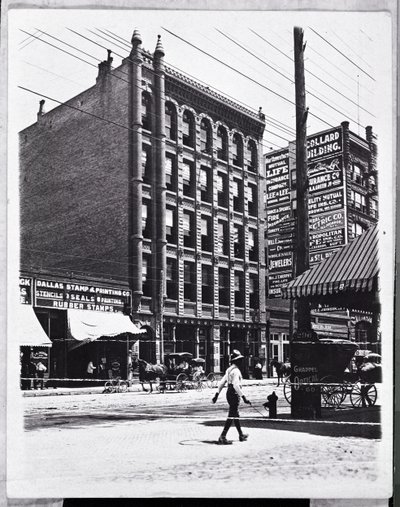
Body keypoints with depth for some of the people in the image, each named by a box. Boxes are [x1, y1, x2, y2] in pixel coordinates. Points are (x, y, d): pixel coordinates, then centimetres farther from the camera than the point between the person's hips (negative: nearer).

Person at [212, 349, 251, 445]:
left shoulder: (229, 370, 12)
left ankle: (241, 435, 32)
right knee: (231, 416, -8)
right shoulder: (236, 371, -17)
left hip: (229, 393, 10)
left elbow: (222, 382, 15)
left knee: (236, 415, 19)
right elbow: (236, 385, -27)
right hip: (234, 394, -10)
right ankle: (222, 437, -11)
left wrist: (217, 394, 19)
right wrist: (244, 397, -28)